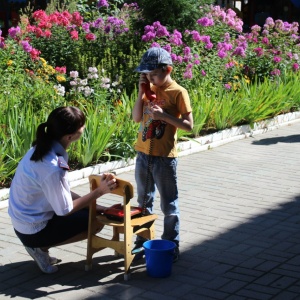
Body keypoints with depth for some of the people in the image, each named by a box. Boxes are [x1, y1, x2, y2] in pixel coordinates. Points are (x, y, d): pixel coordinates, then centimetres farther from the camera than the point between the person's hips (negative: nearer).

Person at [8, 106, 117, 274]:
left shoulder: (44, 148, -5)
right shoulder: (52, 168, -32)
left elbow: (59, 192, 4)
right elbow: (65, 210, -21)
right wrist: (99, 192, -17)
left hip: (25, 218, 8)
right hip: (34, 230, -8)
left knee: (92, 210, 16)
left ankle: (39, 246, 13)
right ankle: (41, 247, 2)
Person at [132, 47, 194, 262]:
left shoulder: (178, 93, -11)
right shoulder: (150, 89, 6)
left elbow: (189, 125, -13)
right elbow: (136, 118, 5)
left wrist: (164, 116, -23)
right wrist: (141, 93, -5)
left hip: (164, 157, -6)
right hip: (143, 154, 6)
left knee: (169, 205, 3)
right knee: (144, 202, 17)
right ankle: (142, 241, 29)